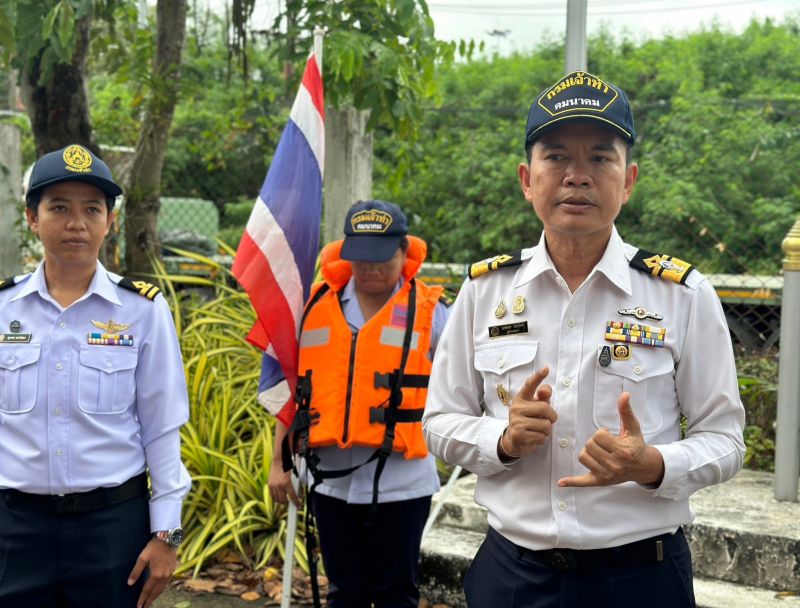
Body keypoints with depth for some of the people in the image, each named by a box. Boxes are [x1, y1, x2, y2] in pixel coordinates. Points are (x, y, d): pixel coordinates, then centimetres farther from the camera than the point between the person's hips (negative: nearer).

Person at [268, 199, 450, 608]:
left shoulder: (429, 312, -4)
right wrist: (279, 462, 9)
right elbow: (293, 388, 11)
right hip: (332, 480, 3)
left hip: (400, 482, -3)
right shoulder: (317, 306, 4)